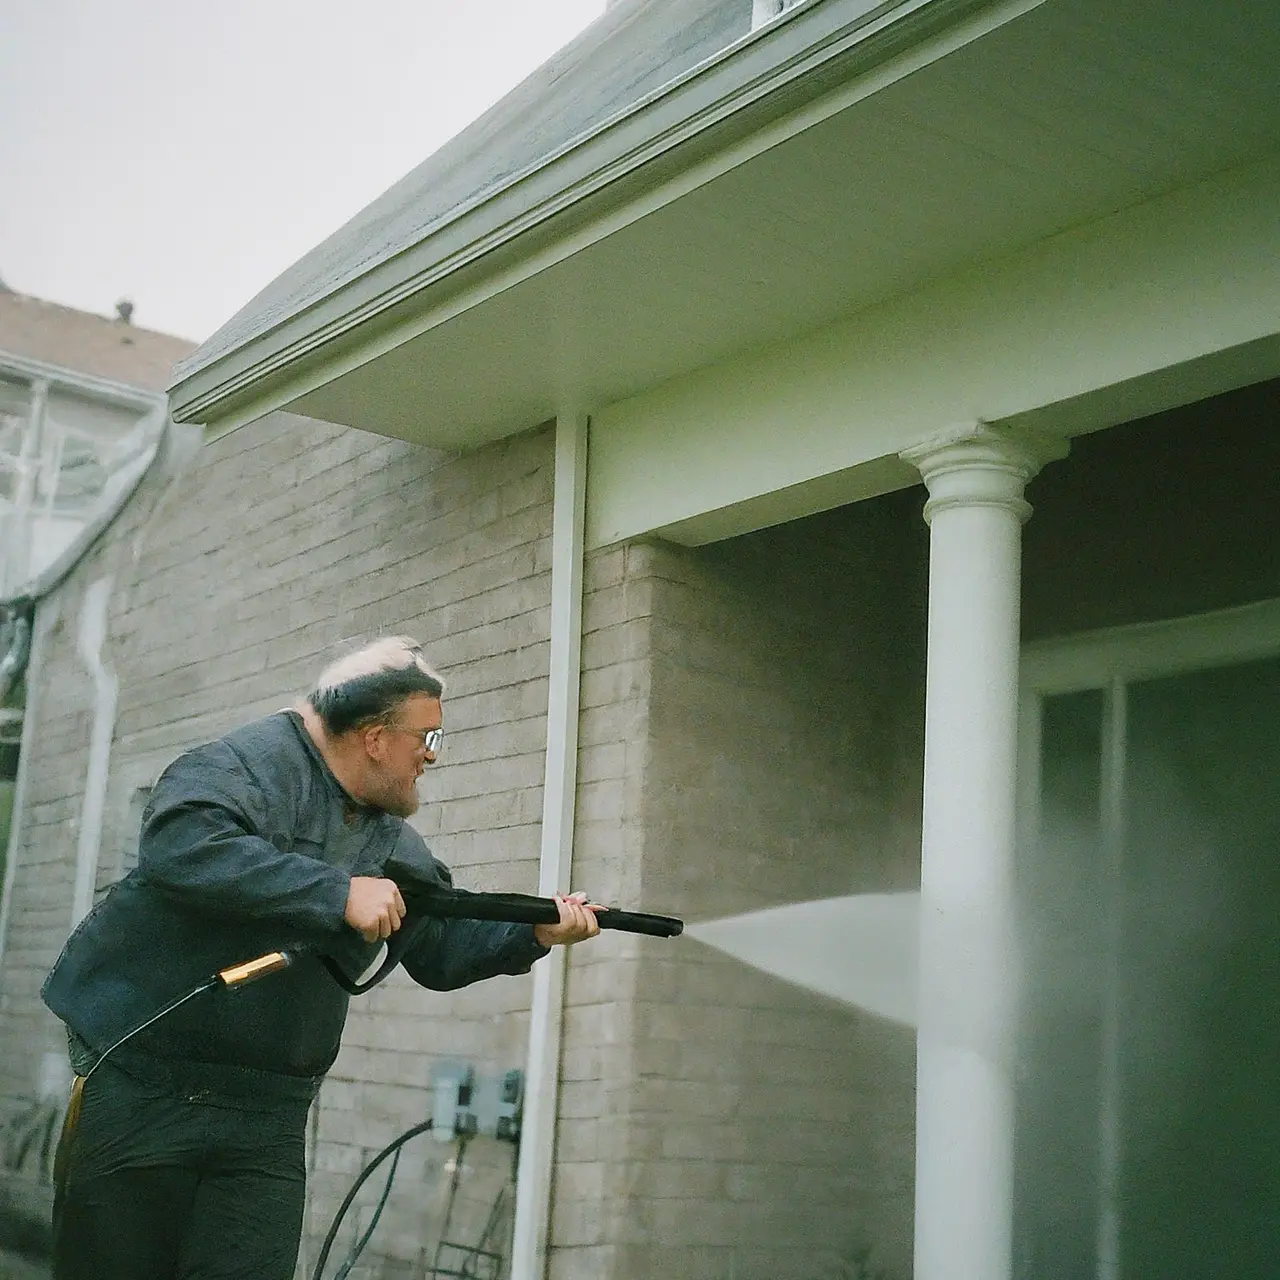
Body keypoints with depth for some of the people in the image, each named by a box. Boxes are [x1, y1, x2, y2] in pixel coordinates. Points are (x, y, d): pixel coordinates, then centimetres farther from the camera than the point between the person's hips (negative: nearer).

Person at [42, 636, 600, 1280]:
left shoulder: (392, 840, 11)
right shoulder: (249, 762, -13)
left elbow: (442, 948, 15)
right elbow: (179, 847, -32)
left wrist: (536, 931, -3)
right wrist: (340, 894, -30)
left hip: (268, 1116, 6)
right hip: (142, 1085, -6)